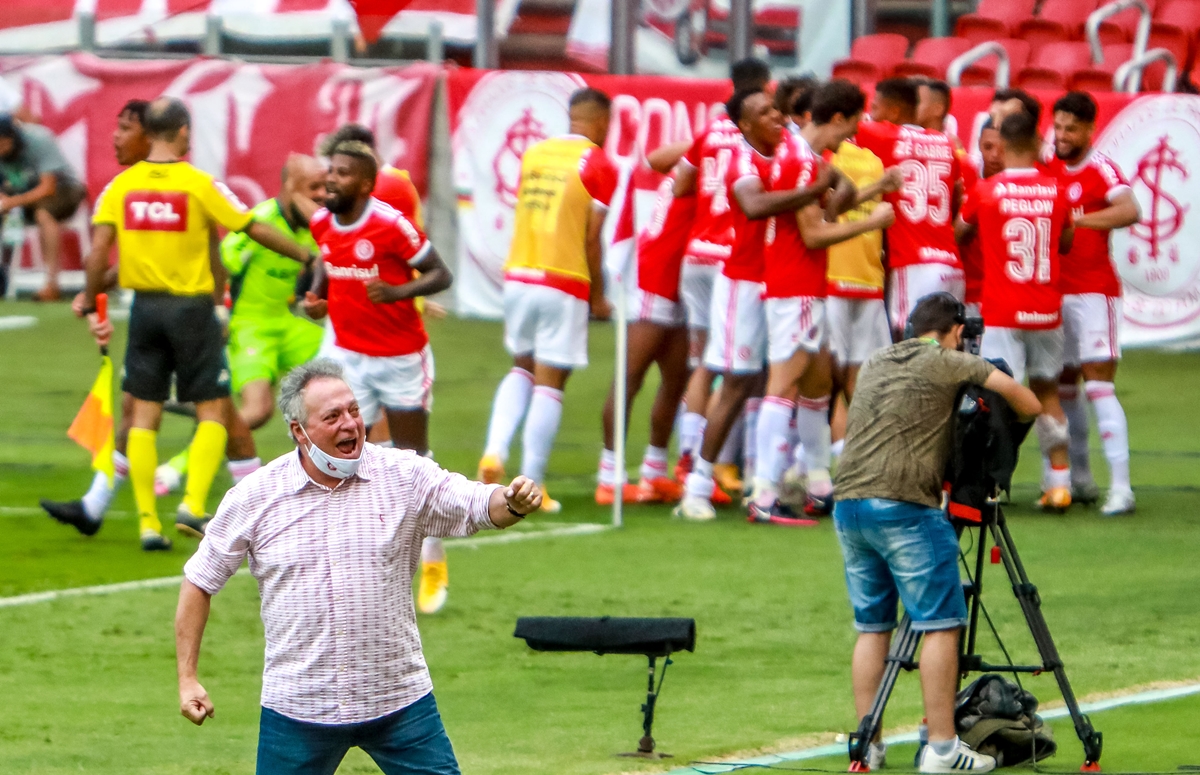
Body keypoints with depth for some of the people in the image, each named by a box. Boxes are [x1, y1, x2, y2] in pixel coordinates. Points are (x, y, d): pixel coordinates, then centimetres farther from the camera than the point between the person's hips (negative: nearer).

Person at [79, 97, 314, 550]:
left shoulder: (122, 185, 0)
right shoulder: (198, 184, -8)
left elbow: (97, 252, -7)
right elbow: (255, 230, -5)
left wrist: (91, 308, 1)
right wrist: (306, 257, 6)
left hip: (145, 307, 3)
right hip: (192, 308, -3)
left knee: (144, 415, 8)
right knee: (213, 411, 6)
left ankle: (147, 522, 4)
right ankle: (194, 504, -9)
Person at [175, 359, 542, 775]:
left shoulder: (405, 476, -3)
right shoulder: (254, 497, -2)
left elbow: (479, 505, -11)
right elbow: (199, 581, 6)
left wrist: (513, 502, -36)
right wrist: (187, 678, 2)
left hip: (400, 701, 0)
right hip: (298, 706, 0)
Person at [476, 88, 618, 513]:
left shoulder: (533, 154, 10)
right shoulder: (599, 166, -6)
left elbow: (523, 219, 14)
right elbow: (592, 239, -8)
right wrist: (598, 298, 1)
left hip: (518, 275, 5)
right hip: (565, 285, -5)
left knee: (522, 370, 22)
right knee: (549, 383, 1)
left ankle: (495, 451, 2)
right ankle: (531, 486, 1)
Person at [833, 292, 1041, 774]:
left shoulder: (873, 366, 21)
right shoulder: (947, 363, 1)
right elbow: (1028, 404, -2)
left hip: (848, 504, 7)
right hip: (902, 508, -7)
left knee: (872, 626, 13)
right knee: (940, 624, -3)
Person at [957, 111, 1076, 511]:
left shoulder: (986, 191, -7)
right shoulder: (1056, 191, 1)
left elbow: (960, 230, 10)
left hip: (1002, 312, -3)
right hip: (1047, 310, 3)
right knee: (1047, 391, 15)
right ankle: (1059, 482, 13)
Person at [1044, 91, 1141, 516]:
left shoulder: (1100, 169, -11)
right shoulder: (1048, 166, 10)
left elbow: (1130, 211, -27)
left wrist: (1078, 219, -32)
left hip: (1093, 291, -7)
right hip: (1055, 290, 7)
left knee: (1098, 384, -12)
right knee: (1063, 386, 8)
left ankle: (1121, 487, -14)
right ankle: (1080, 479, 18)